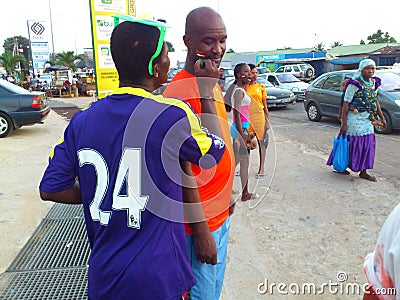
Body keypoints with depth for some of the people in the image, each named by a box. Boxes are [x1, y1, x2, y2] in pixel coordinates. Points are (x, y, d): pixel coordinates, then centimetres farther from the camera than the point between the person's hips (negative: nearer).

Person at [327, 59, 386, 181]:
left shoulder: (373, 83, 8)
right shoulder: (354, 85, -14)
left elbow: (375, 101, 18)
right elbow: (345, 105, -16)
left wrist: (382, 117, 16)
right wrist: (344, 124, -20)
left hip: (367, 119, 7)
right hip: (354, 119, -7)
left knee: (367, 144, 8)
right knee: (352, 143, 0)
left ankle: (363, 172, 17)